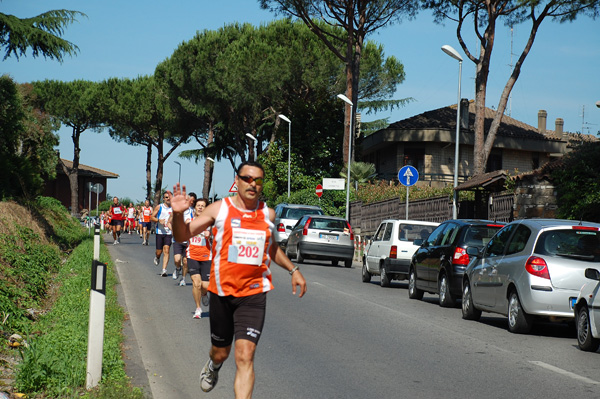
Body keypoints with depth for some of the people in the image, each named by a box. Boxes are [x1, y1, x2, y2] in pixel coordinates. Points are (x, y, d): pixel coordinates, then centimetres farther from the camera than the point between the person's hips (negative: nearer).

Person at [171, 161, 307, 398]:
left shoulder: (267, 214, 6)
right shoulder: (219, 209, -3)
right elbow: (182, 236, -4)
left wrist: (293, 270, 19)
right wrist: (178, 214, -23)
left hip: (253, 295, 0)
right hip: (222, 292, 0)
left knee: (244, 357, -13)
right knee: (221, 352, 18)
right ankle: (212, 367, 55)